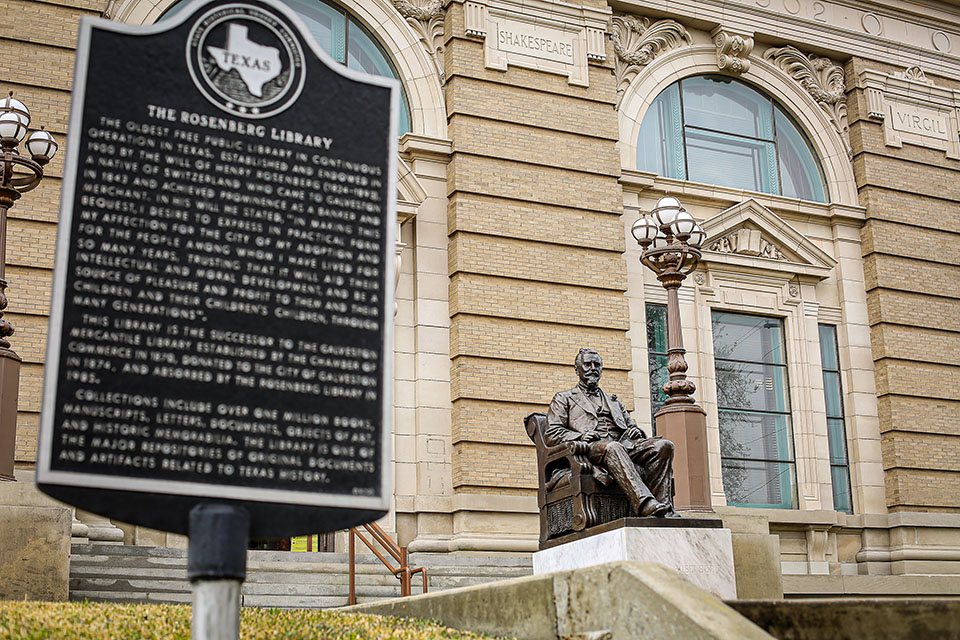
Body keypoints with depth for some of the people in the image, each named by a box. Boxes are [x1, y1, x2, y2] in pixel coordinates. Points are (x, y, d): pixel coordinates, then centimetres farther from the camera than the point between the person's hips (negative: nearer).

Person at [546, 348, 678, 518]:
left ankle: (663, 508, -36)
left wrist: (635, 431, 4)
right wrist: (581, 436, -10)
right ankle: (644, 504, -58)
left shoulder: (614, 401, 37)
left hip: (624, 445, 5)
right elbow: (552, 436, 9)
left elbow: (631, 425, 30)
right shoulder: (563, 399, 22)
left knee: (664, 445, -23)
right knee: (613, 447, -41)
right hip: (591, 447, -5)